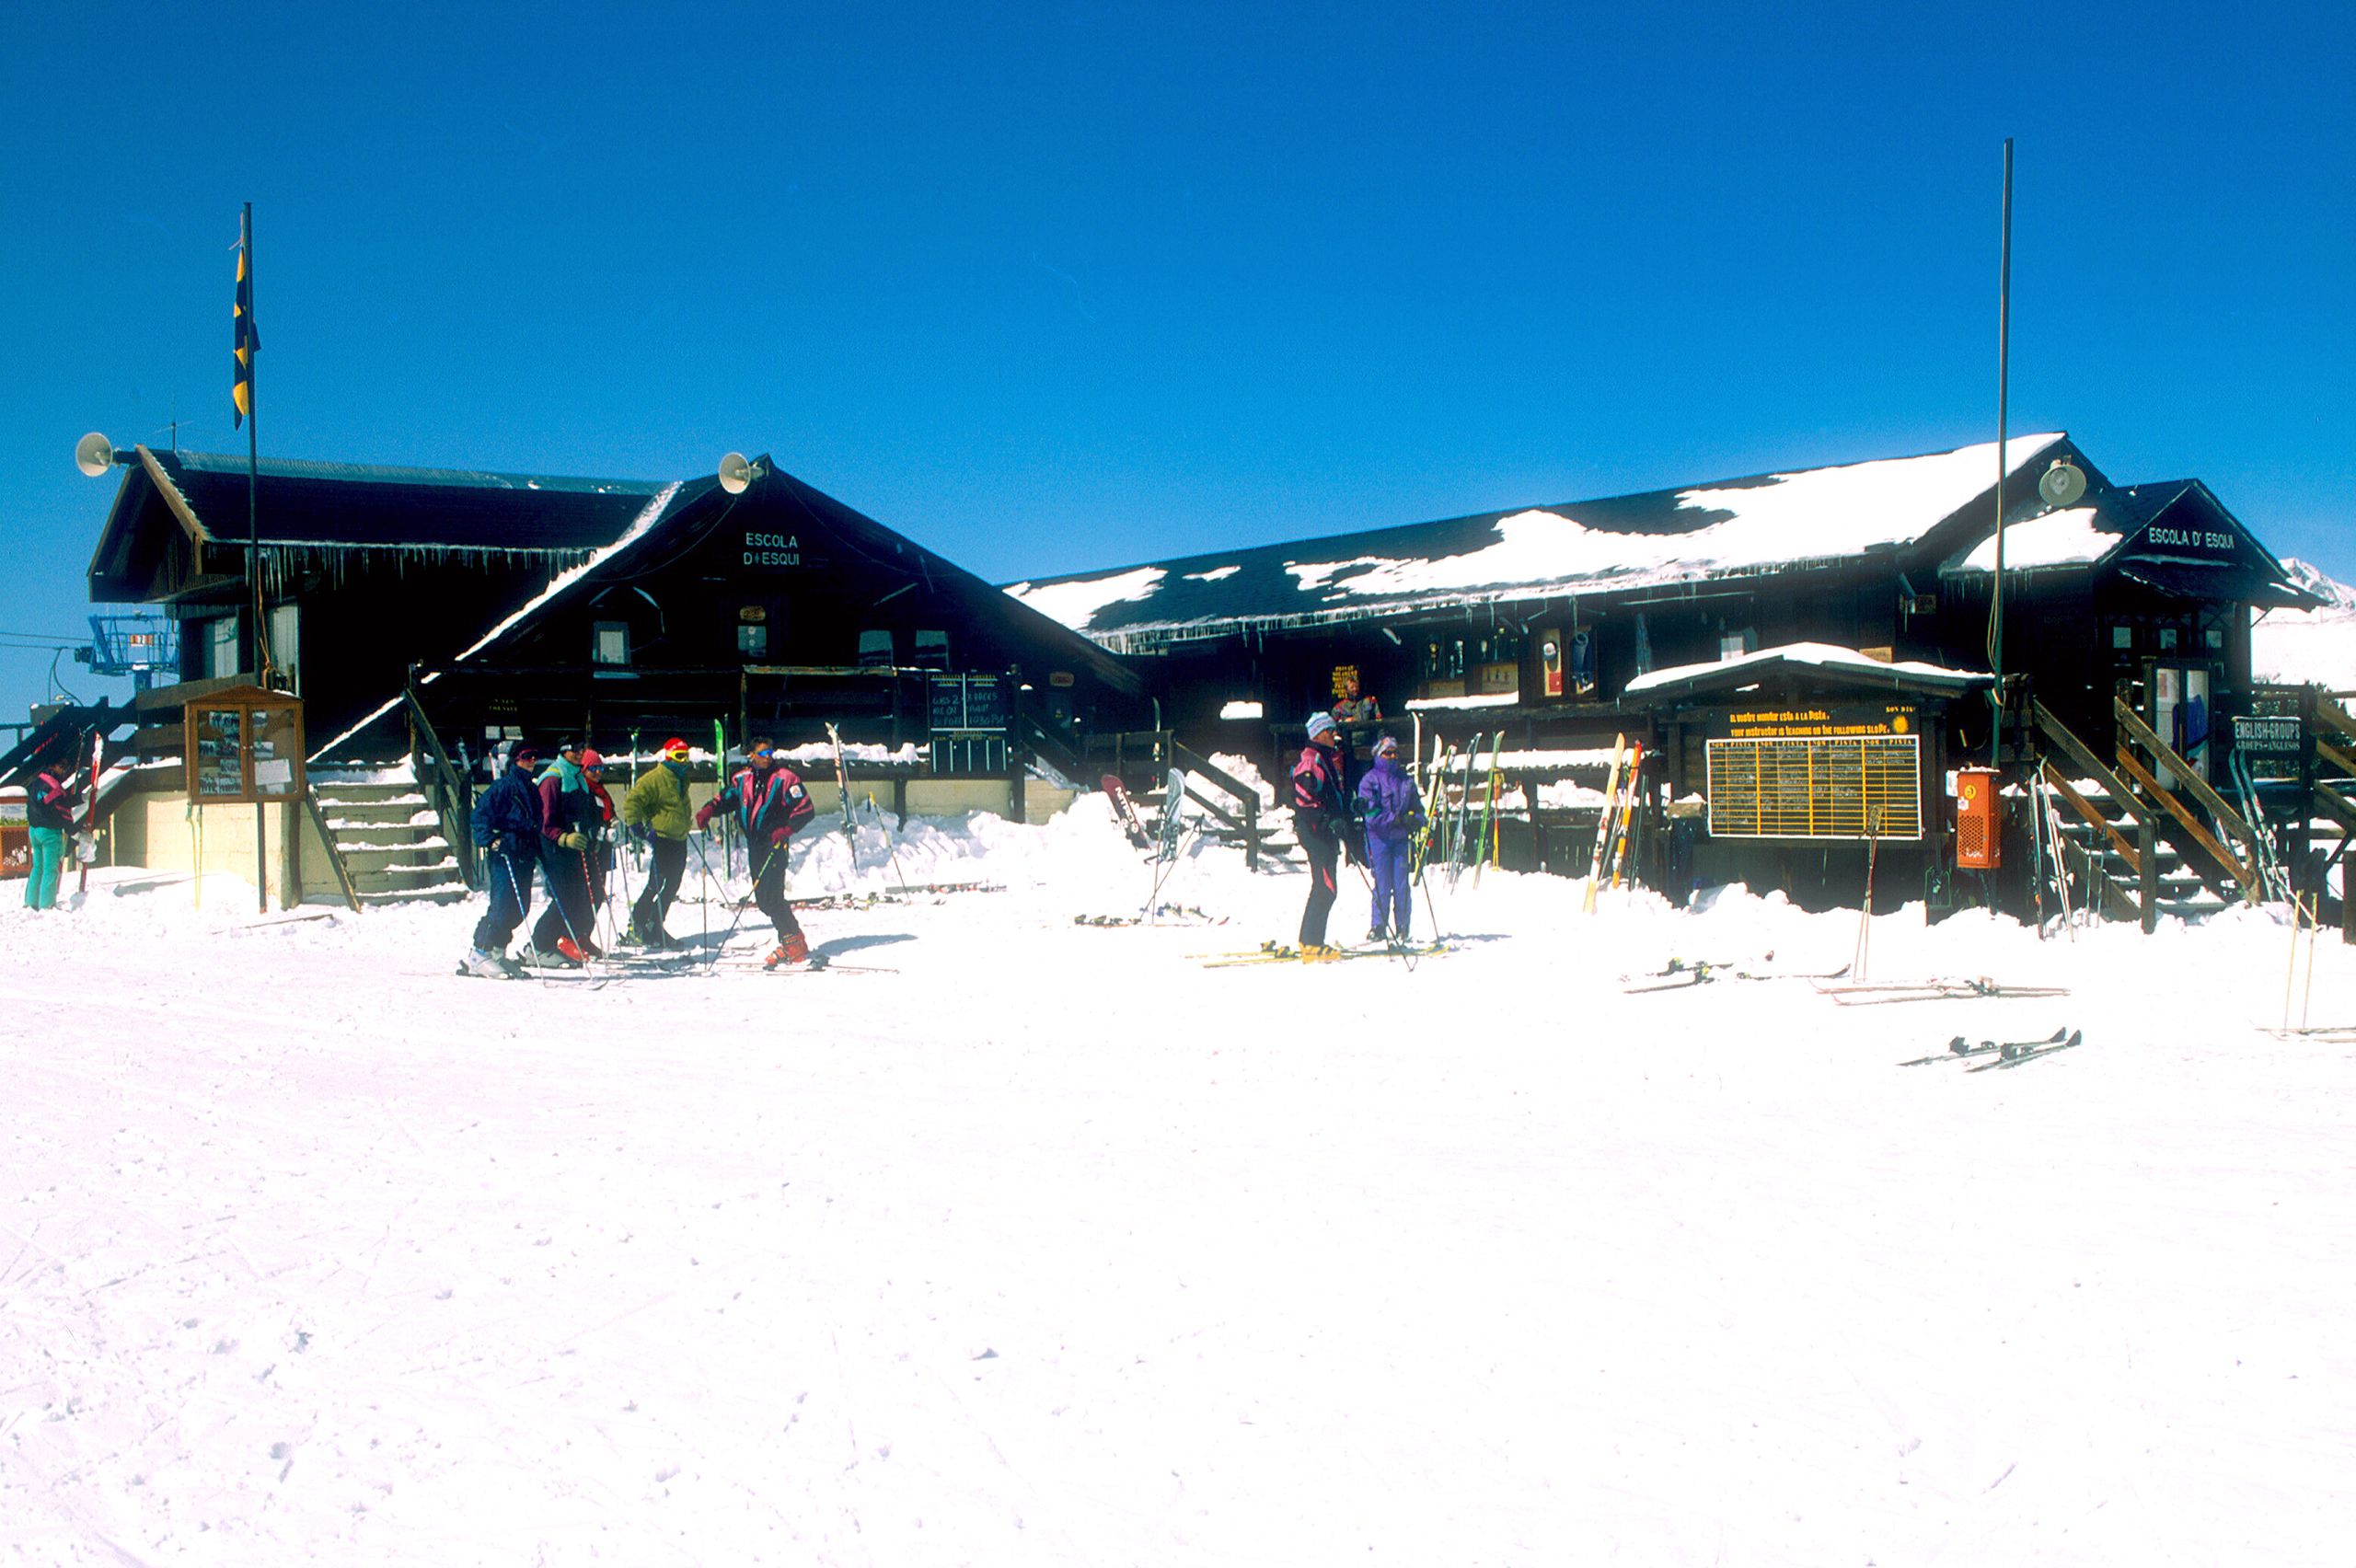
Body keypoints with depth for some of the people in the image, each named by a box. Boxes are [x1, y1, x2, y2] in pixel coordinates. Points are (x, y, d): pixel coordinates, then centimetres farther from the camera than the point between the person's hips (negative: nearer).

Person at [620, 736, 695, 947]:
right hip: (662, 837, -9)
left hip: (679, 839, 9)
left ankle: (655, 926, 18)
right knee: (655, 884, -8)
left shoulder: (682, 779, 15)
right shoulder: (655, 779, -13)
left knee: (673, 885, 9)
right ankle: (636, 926, 1)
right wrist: (637, 828, -20)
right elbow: (632, 800, -19)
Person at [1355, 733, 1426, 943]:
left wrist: (1416, 819, -4)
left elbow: (1417, 807, 19)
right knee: (1382, 885, -5)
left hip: (1401, 839, 3)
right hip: (1379, 837, -3)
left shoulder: (1405, 780, 14)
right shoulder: (1369, 780, 0)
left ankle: (1402, 927, 8)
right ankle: (1379, 926, 5)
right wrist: (1396, 819, -17)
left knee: (1401, 885, 0)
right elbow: (1370, 814, -10)